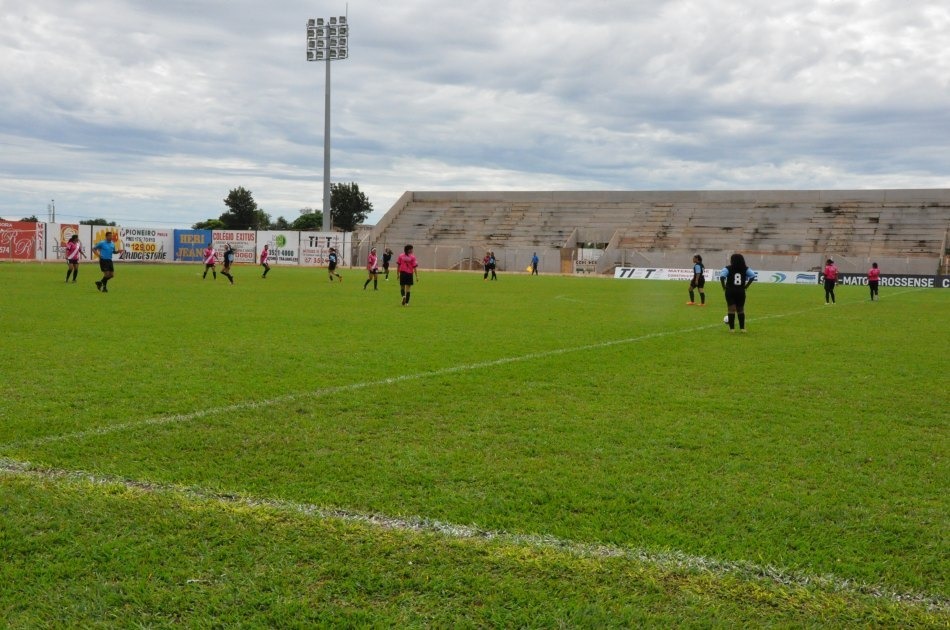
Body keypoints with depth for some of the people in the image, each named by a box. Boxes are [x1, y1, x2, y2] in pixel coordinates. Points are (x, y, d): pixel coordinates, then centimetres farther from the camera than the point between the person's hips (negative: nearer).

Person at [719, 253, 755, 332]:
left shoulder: (728, 268, -5)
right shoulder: (745, 269, 5)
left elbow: (722, 276, -20)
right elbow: (753, 276, -2)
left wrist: (724, 286, -8)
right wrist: (746, 286, 2)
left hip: (730, 291, -3)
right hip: (741, 292, 3)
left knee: (732, 309, 0)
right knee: (741, 310, 13)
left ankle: (732, 328, -4)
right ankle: (742, 328, 13)